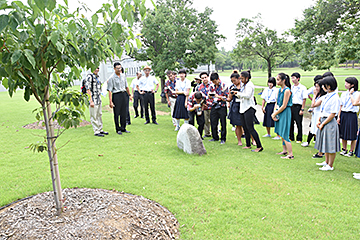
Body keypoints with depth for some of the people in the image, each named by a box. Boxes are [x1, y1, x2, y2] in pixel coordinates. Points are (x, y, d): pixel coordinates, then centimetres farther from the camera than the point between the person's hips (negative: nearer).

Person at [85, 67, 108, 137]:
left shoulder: (97, 76, 13)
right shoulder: (89, 76, -12)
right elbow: (88, 89, -17)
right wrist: (91, 101, -20)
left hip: (99, 99, 9)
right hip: (93, 99, -9)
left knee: (99, 115, 15)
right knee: (94, 117, -1)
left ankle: (100, 130, 24)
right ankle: (96, 131, 5)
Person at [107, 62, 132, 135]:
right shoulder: (111, 78, -9)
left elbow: (126, 87, 21)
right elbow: (110, 91, -12)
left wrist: (129, 95, 24)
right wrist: (110, 101, -17)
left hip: (124, 95, 6)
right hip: (116, 95, -5)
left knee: (124, 113, 9)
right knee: (117, 113, 2)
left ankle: (123, 128, 21)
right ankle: (118, 129, 15)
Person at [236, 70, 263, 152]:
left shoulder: (250, 85, -8)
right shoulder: (243, 85, 18)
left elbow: (247, 95, -22)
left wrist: (238, 93, -14)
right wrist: (237, 94, 5)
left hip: (249, 108, -9)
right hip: (243, 108, 9)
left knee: (250, 128, -12)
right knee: (245, 128, 11)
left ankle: (259, 146, -8)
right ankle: (248, 145, 21)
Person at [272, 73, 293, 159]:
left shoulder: (287, 90, -16)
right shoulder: (280, 90, 10)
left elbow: (284, 106, -17)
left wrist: (274, 114, -10)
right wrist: (274, 112, -1)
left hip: (285, 112, -9)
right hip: (279, 112, 9)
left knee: (284, 134, -7)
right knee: (281, 133, 15)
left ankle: (290, 154, -1)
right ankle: (284, 150, 28)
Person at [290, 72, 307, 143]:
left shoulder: (303, 88, -5)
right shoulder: (291, 87, 11)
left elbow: (304, 99, -6)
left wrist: (302, 109, -11)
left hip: (298, 106, -5)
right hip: (291, 106, 5)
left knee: (299, 123, 1)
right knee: (291, 122, 9)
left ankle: (299, 139, 12)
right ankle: (291, 137, 21)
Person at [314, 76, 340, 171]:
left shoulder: (335, 98, -17)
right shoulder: (326, 96, 9)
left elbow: (333, 114, -18)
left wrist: (323, 124, -14)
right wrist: (319, 120, 4)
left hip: (330, 123, -9)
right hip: (323, 121, 9)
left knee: (331, 145, 0)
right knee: (325, 143, 19)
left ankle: (330, 165, 10)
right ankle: (326, 162, 33)